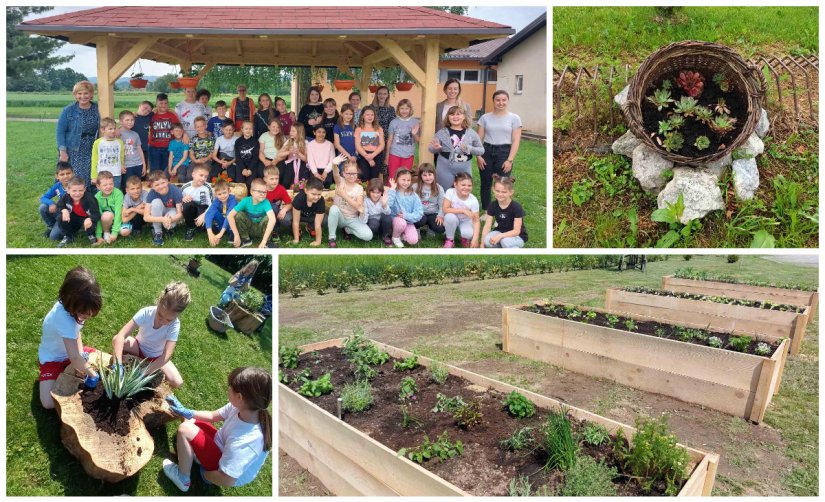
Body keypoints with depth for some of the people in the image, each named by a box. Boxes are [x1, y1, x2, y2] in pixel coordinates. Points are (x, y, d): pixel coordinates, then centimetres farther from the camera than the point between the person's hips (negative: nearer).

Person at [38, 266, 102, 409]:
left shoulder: (69, 306, -17)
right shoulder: (64, 319, -40)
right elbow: (74, 357, -38)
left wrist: (81, 353, -17)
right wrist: (93, 375, -27)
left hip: (70, 351, 7)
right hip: (53, 359, -7)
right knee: (49, 403, -23)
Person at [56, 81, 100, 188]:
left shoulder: (97, 110, 5)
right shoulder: (68, 111, -1)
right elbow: (60, 131, -2)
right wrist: (62, 151, -10)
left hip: (91, 153, 2)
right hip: (73, 152, -2)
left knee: (90, 181, 0)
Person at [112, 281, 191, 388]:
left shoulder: (175, 325, -31)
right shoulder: (146, 312, -30)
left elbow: (167, 355, -36)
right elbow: (121, 336, -37)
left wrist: (143, 373, -45)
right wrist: (118, 365, -47)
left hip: (157, 357, 0)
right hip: (139, 347, 1)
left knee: (177, 382, -23)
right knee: (116, 340, -30)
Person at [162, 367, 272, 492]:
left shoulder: (242, 441, -42)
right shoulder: (242, 408, -20)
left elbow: (226, 480, -32)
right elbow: (212, 416, 0)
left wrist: (203, 473, -14)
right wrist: (185, 412, -6)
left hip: (229, 474, -7)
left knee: (185, 429, -18)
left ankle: (183, 479, 2)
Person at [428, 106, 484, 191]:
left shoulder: (471, 133, 1)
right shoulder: (442, 132, -1)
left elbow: (481, 150, 4)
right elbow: (431, 149, 5)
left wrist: (469, 148, -15)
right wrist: (436, 148, -19)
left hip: (464, 171, 1)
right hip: (445, 170, -1)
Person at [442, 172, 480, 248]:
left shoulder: (473, 200, -22)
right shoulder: (450, 192, -22)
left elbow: (476, 221, -20)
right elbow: (445, 209, -27)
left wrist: (475, 239, -30)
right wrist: (463, 210, -33)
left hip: (466, 221, -1)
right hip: (453, 220, 1)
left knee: (468, 234, -33)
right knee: (450, 216, -35)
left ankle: (464, 238, 8)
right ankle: (450, 240, -9)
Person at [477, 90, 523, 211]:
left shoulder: (514, 118, 2)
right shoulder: (485, 117, 7)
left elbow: (516, 141, -2)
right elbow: (479, 138, 5)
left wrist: (510, 160, -10)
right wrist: (478, 156, -6)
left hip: (504, 152, -2)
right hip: (487, 151, 2)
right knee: (485, 184, 6)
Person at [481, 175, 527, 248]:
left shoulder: (516, 207, -22)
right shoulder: (493, 205, -9)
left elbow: (516, 231, -22)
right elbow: (487, 226, -10)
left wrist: (500, 236, -35)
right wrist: (482, 244, -20)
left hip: (518, 237, -4)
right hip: (500, 231, 4)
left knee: (505, 241, -37)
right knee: (488, 241, -28)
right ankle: (504, 247, 2)